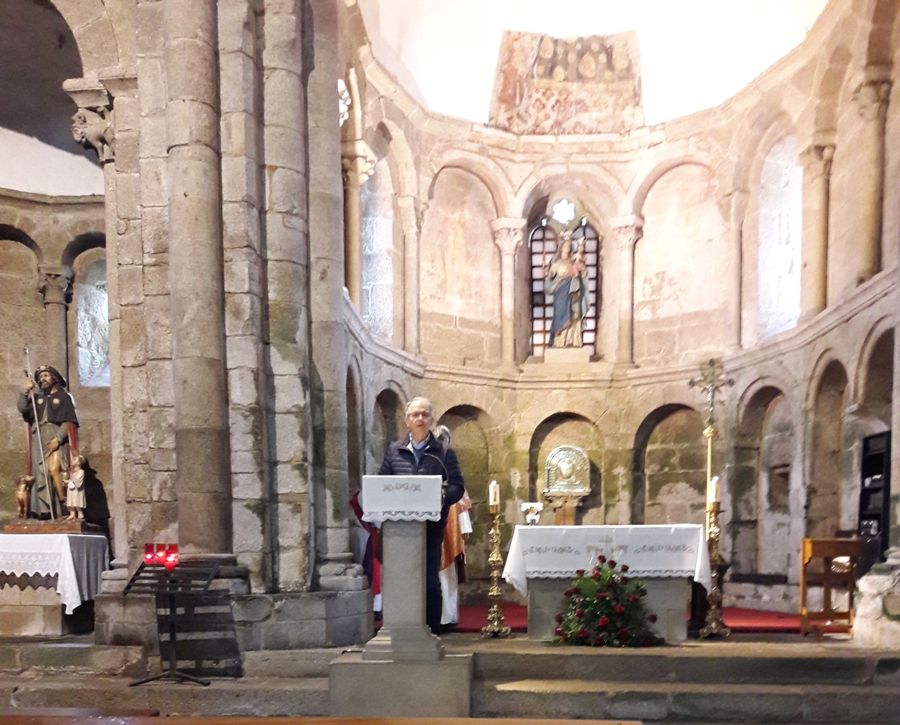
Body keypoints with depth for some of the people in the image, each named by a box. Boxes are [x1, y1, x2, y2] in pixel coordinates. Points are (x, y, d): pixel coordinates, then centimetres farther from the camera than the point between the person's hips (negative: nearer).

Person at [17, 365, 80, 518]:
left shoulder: (64, 397, 6)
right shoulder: (36, 397, 18)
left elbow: (68, 421, -2)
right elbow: (22, 408, 2)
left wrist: (58, 438, -13)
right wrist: (24, 391, -8)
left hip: (57, 438, -4)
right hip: (38, 439, 4)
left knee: (54, 469, -22)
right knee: (41, 473, -1)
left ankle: (64, 503, -14)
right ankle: (44, 509, -2)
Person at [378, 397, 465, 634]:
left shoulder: (444, 453, 7)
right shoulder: (394, 451, 12)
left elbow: (458, 487, 0)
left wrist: (440, 495, -19)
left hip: (431, 525, -1)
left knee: (430, 580, 1)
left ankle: (432, 632, 10)